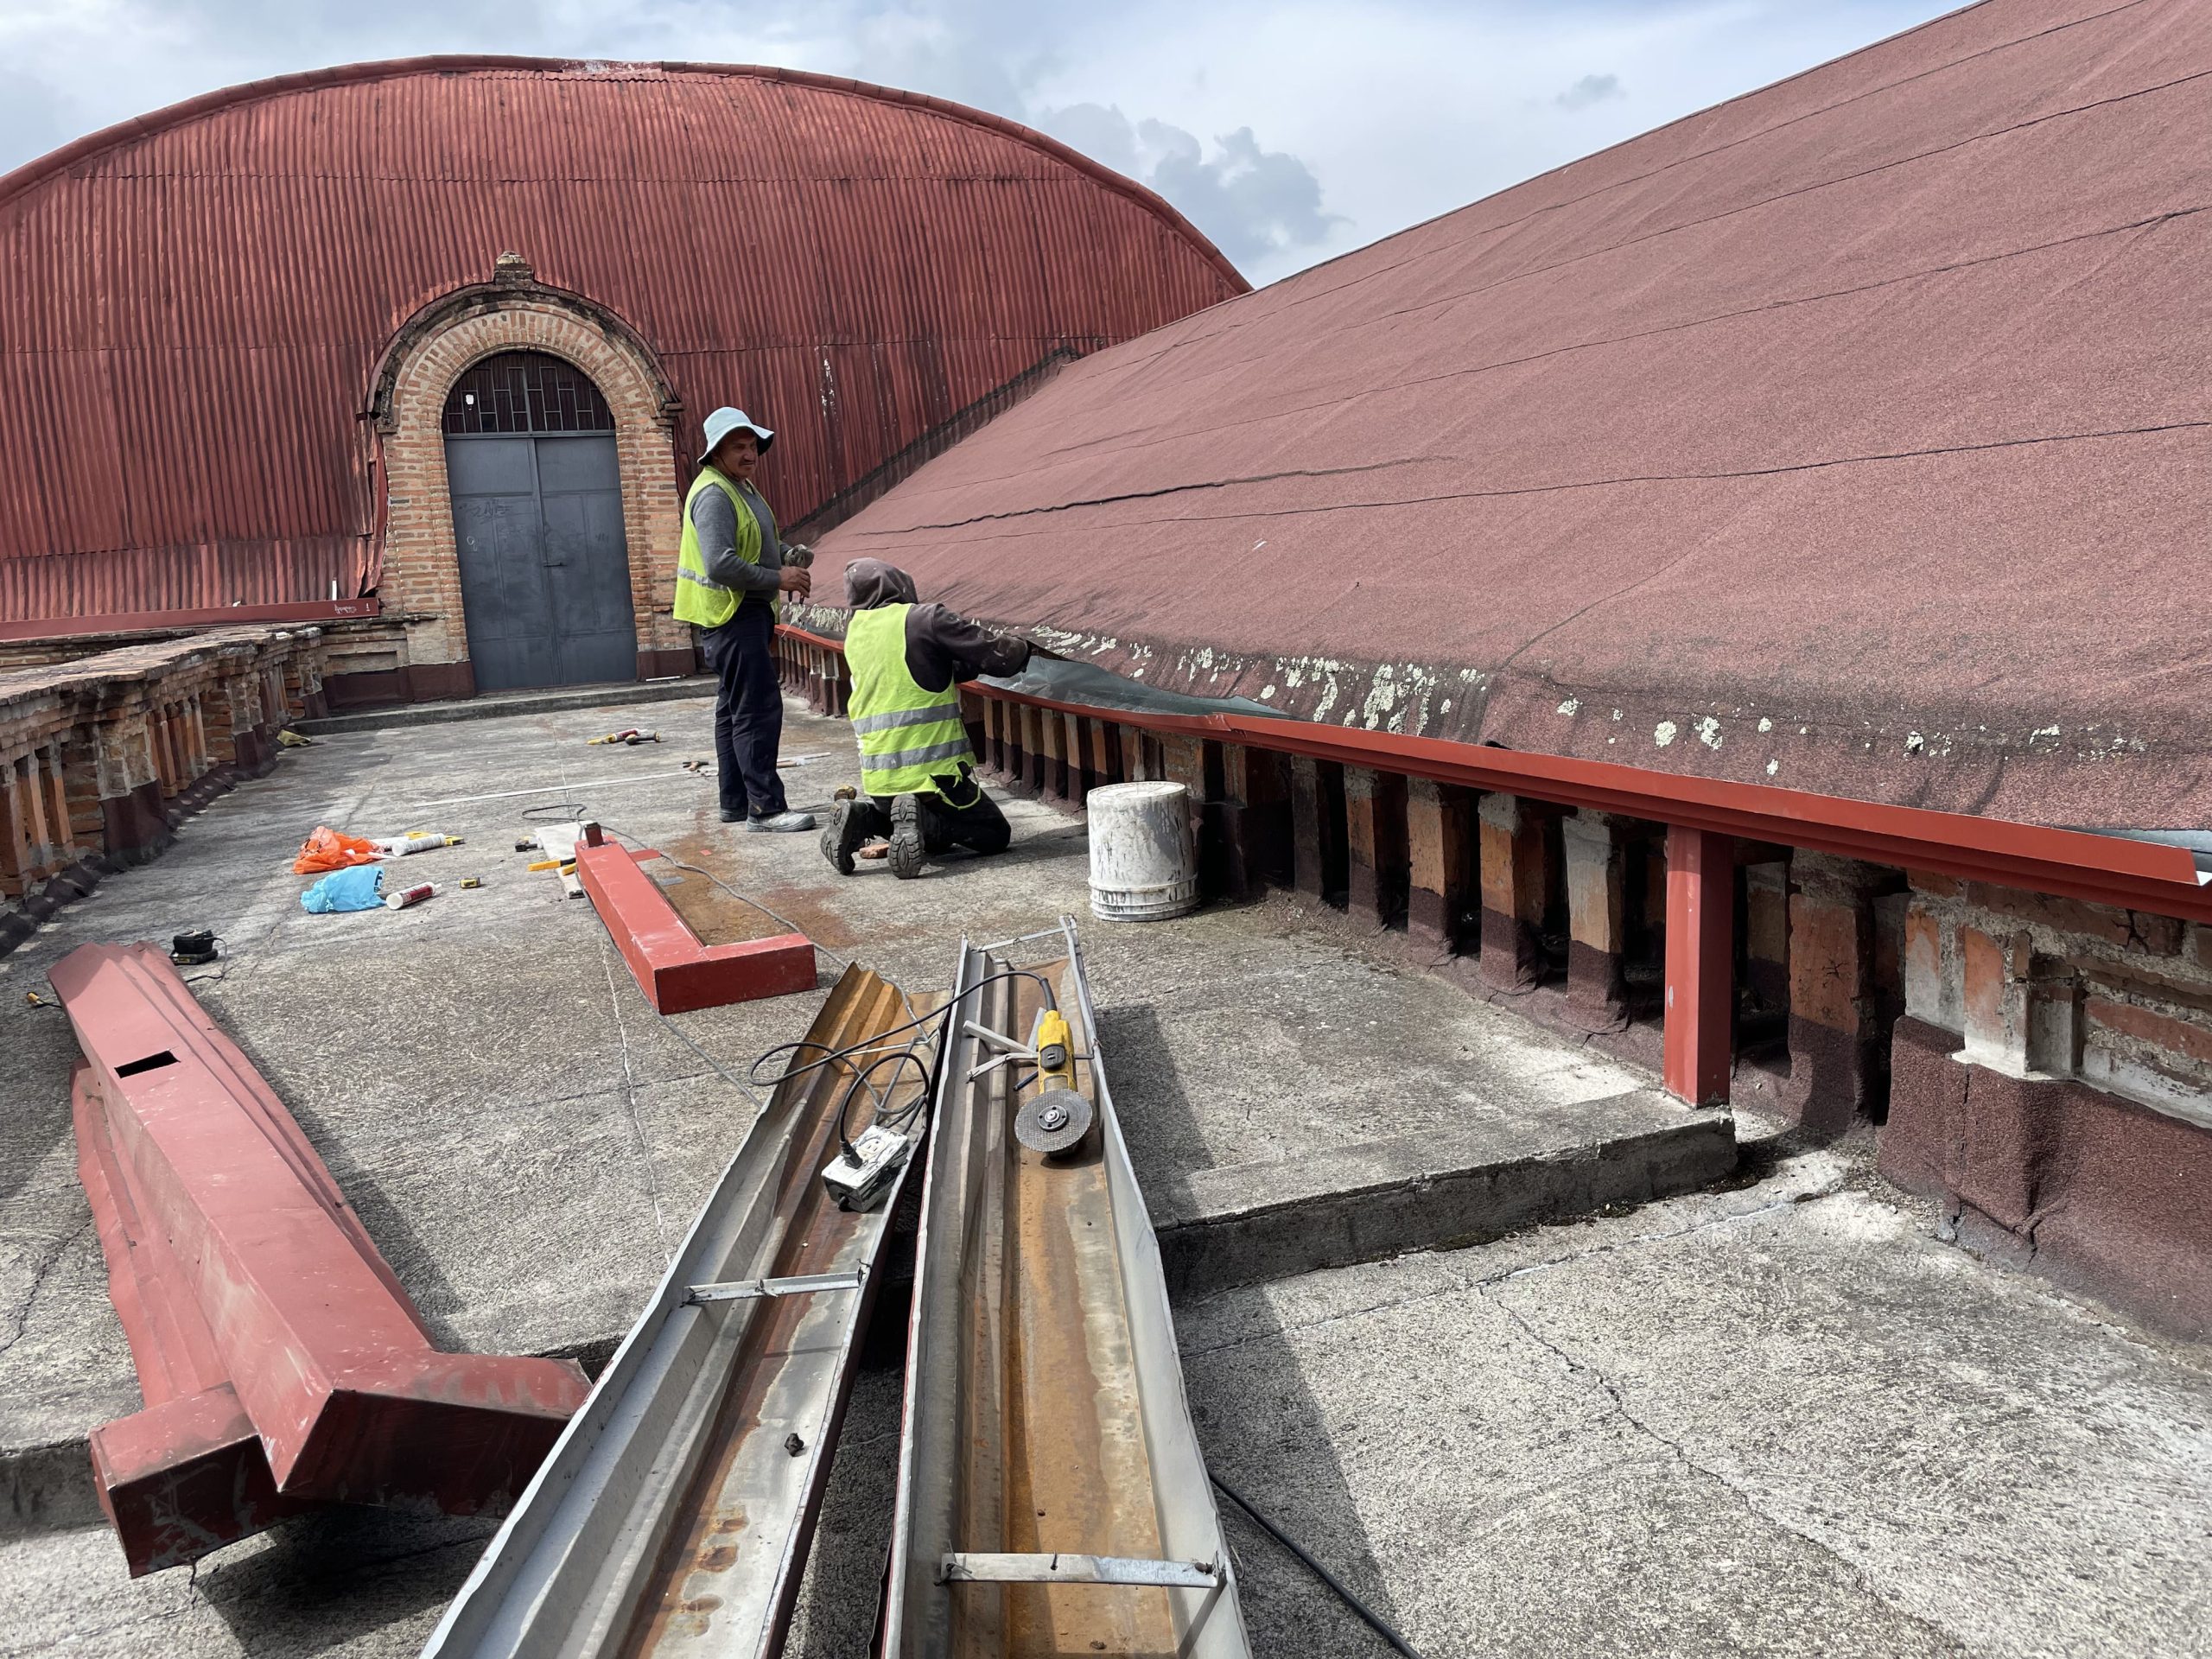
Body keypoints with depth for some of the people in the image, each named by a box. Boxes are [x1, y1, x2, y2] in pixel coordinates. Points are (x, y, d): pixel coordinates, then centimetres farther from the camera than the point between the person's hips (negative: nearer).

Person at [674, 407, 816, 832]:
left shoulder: (740, 487, 18)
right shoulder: (714, 495, -16)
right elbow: (721, 565, -26)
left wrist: (789, 555, 8)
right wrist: (778, 579, -21)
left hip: (749, 614, 11)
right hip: (732, 616, -11)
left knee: (734, 710, 14)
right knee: (758, 710, -12)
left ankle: (736, 802, 21)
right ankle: (766, 808, -12)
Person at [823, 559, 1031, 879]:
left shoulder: (853, 631, 11)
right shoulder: (924, 618, -10)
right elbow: (996, 656, -10)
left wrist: (969, 664, 20)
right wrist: (1021, 649, 11)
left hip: (877, 778, 7)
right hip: (933, 772, -6)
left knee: (934, 834, 28)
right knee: (995, 835, 10)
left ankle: (864, 815, 3)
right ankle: (921, 818, -14)